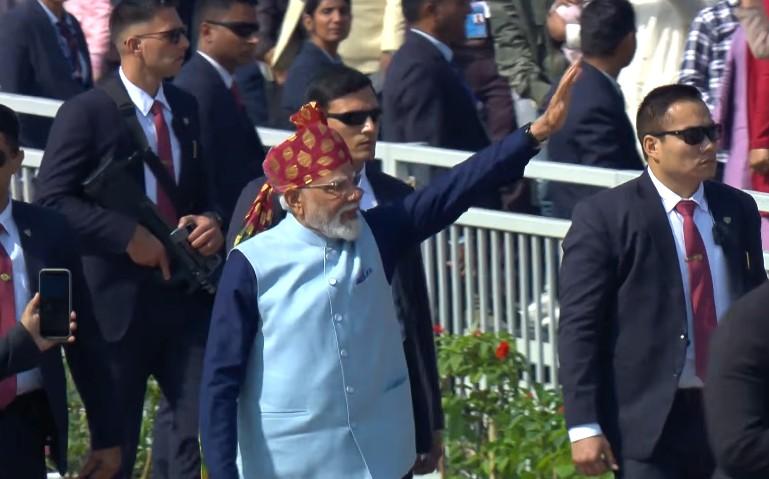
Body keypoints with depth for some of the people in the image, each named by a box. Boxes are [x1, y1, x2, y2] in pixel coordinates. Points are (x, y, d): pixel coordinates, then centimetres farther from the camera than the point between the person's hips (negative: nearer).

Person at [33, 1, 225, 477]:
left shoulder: (185, 108, 11)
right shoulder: (87, 113, -10)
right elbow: (52, 200, -15)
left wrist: (210, 220, -2)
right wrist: (128, 234, -22)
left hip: (186, 293, 5)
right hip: (119, 299, -5)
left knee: (205, 425, -2)